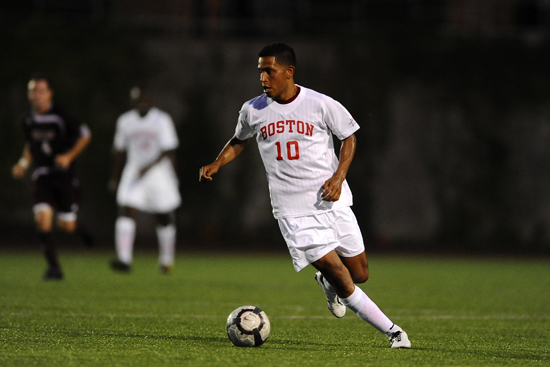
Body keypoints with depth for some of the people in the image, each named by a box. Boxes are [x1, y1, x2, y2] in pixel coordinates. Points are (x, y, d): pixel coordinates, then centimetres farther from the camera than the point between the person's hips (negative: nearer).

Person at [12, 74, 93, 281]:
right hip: (42, 176, 3)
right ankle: (54, 267, -11)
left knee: (66, 225, -2)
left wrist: (69, 156, -14)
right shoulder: (27, 120, 4)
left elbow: (85, 135, -3)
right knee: (42, 217, -17)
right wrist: (24, 163, 5)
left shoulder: (61, 116, -11)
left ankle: (81, 229, 37)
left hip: (65, 174, -3)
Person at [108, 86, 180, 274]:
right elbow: (119, 151, 15)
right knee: (126, 213, -15)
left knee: (164, 218, 6)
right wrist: (115, 177, 17)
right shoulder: (125, 121, 5)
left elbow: (168, 151, -13)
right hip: (133, 172, 3)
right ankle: (124, 260, -22)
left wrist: (150, 166, -25)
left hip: (158, 172, -3)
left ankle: (166, 260, 25)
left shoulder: (162, 121, -8)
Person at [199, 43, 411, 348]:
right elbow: (239, 140, 20)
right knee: (337, 274, -12)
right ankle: (392, 331, -2)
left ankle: (327, 283, 39)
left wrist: (338, 177, -7)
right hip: (293, 211, 0)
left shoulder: (321, 105, -6)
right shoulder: (253, 111, 1)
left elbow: (349, 137, 6)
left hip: (332, 201, 0)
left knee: (359, 274, 3)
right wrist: (216, 165, 4)